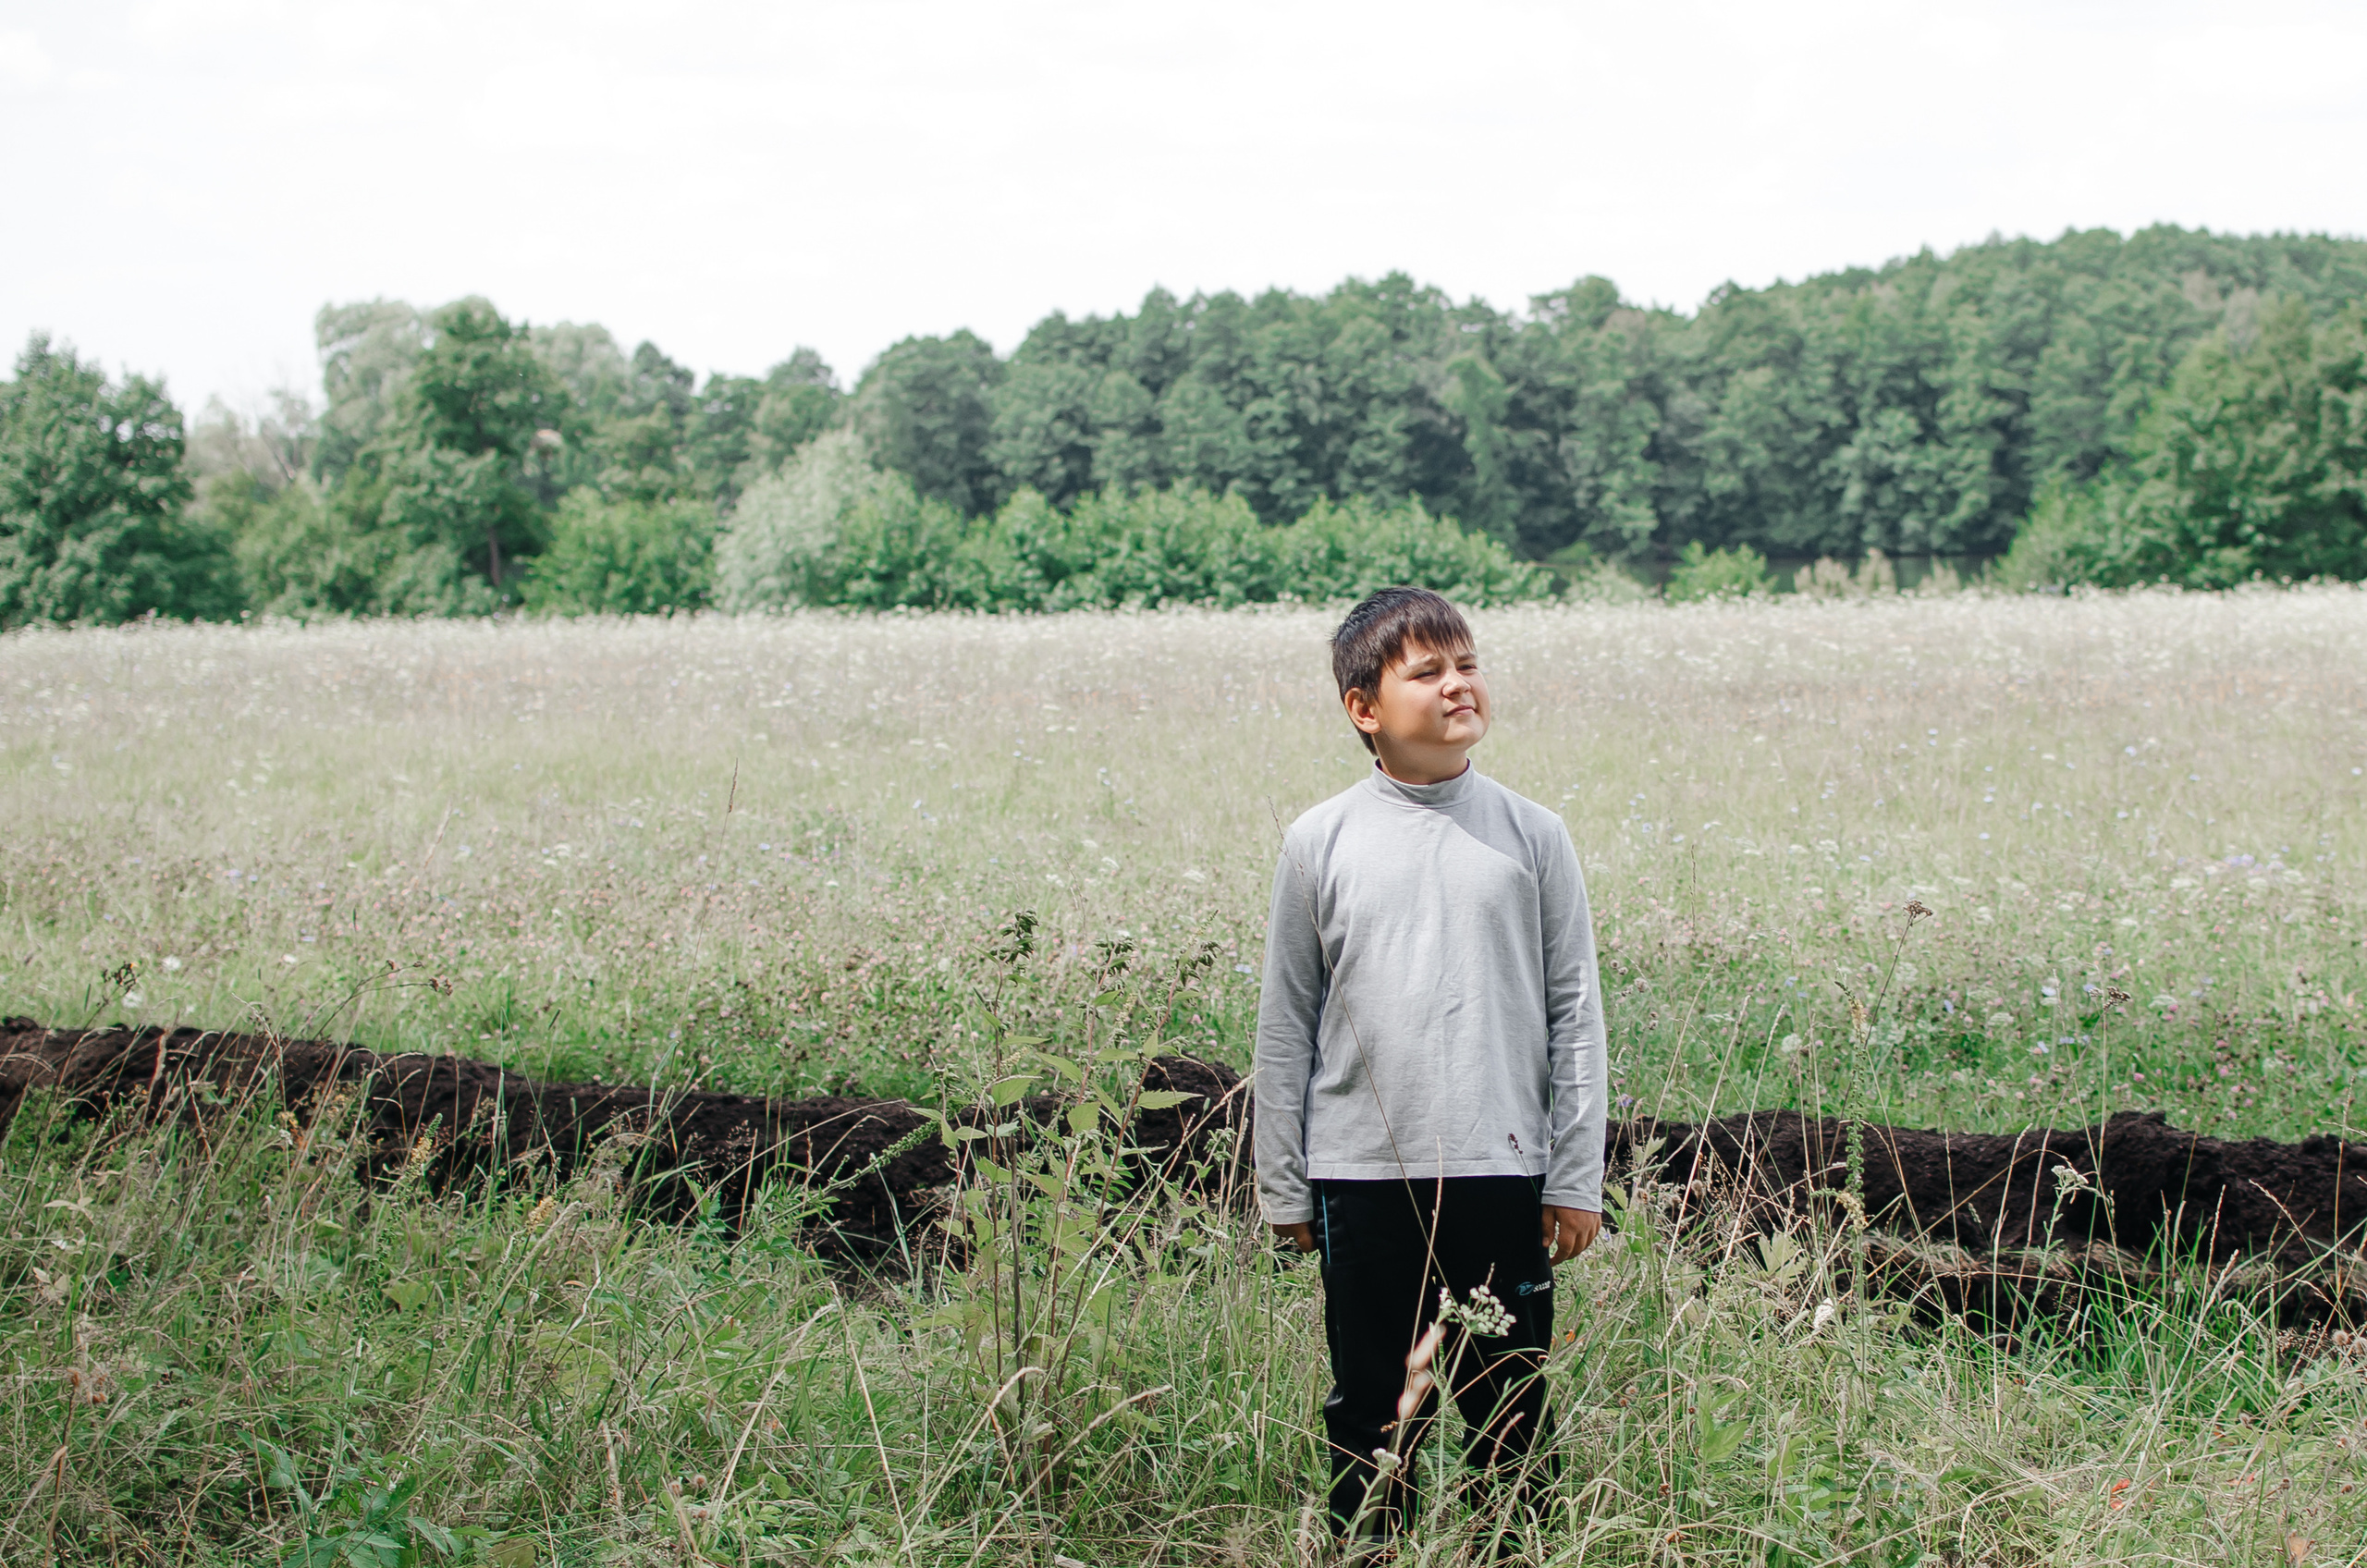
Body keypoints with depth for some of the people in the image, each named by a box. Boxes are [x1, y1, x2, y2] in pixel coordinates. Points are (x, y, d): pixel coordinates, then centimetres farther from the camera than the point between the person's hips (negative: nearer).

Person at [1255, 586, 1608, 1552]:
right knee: (1373, 1413, 9)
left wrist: (1576, 1179, 1)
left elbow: (1575, 1012, 4)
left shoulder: (1531, 836, 2)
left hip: (1502, 1175, 0)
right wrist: (1283, 1187, 6)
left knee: (1510, 1412, 8)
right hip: (1364, 1178, 0)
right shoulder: (1319, 844, 1)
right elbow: (1286, 1027, 7)